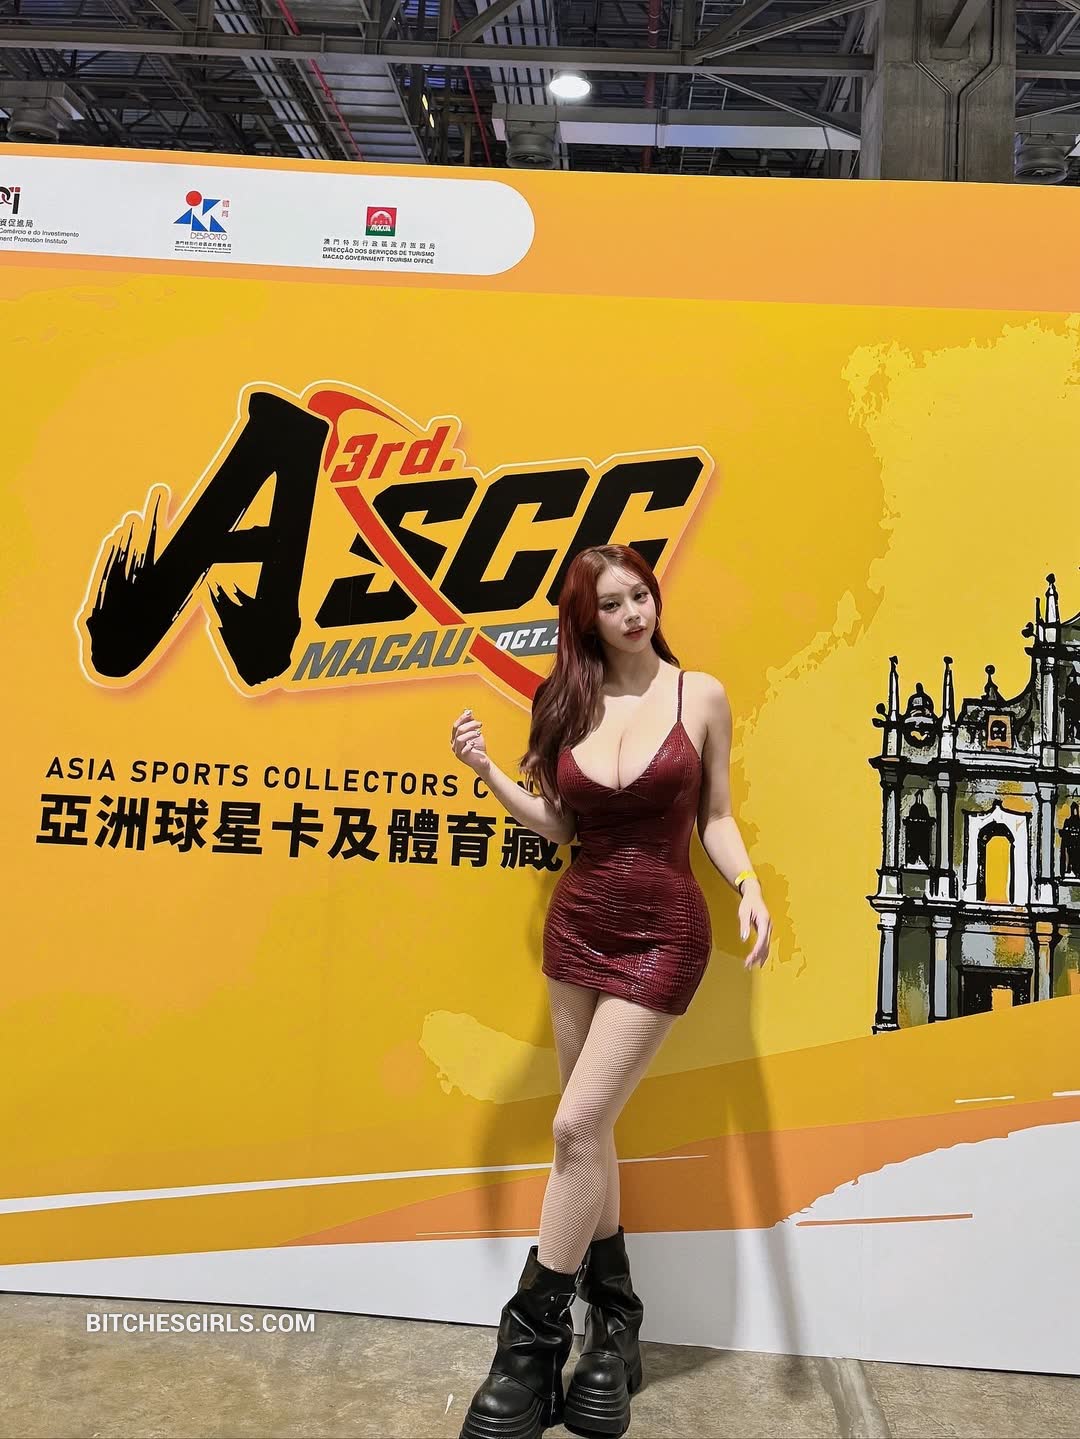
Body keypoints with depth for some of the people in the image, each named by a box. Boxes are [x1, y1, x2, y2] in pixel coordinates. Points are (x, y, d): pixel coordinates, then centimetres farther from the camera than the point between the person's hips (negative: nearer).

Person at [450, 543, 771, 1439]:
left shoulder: (701, 695, -5)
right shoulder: (568, 700, 3)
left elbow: (716, 818, 0)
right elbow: (557, 823, 5)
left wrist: (750, 885, -16)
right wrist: (487, 772, -7)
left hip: (664, 931, -4)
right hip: (578, 923, 5)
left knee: (576, 1125, -8)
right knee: (592, 1128, 12)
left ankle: (534, 1343, 7)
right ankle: (615, 1321, 31)